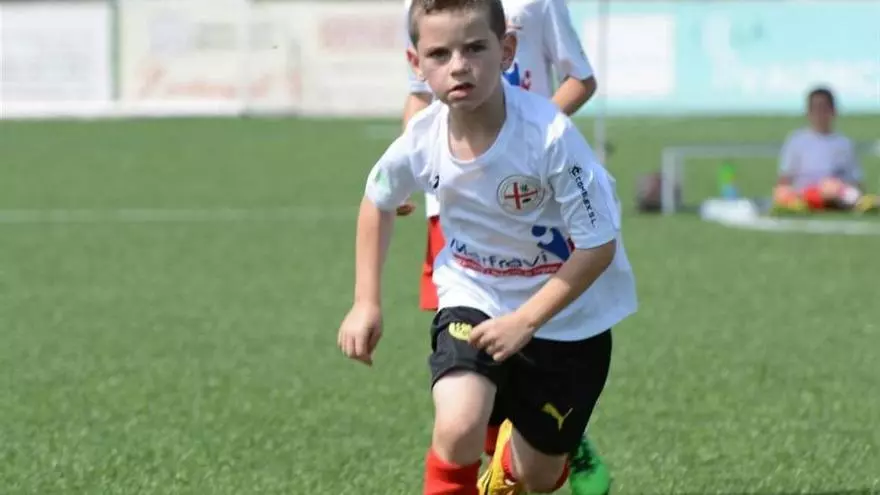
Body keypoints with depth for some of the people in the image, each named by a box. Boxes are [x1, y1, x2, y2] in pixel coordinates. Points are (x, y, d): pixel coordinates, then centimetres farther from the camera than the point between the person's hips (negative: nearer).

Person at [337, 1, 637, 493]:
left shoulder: (549, 135, -32)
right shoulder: (421, 141, -19)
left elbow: (598, 244, -24)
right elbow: (378, 200, 6)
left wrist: (525, 321, -24)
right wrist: (367, 302, 2)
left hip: (567, 311, -2)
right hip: (474, 297, 2)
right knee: (457, 430, -25)